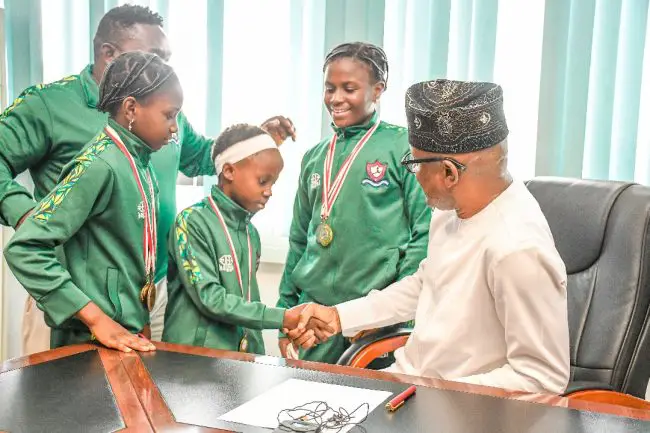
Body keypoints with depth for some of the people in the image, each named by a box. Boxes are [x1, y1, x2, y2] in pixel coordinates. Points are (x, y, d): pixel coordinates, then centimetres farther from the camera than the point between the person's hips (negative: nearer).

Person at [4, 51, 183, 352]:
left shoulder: (140, 164, 6)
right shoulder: (100, 166, -19)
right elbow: (23, 249, -23)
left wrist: (142, 324, 9)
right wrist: (95, 318, -23)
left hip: (130, 335, 8)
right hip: (94, 339, -8)